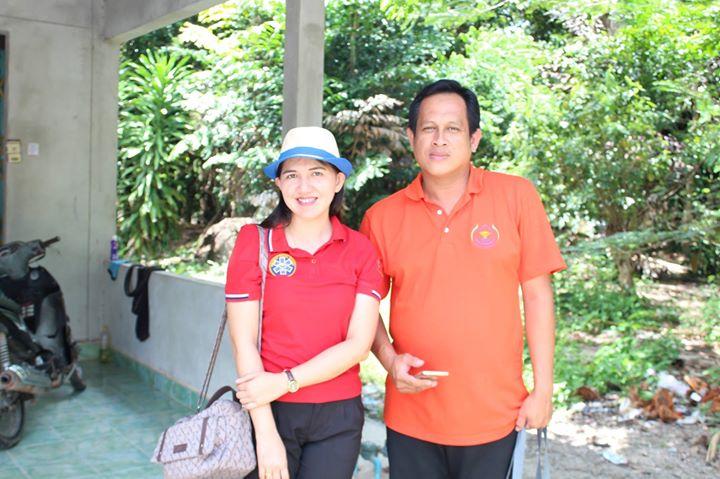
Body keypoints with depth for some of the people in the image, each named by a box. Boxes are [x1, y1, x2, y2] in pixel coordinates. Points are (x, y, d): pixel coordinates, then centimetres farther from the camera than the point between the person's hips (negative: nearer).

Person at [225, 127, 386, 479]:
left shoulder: (360, 250, -1)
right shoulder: (254, 242, -5)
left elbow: (359, 343, -7)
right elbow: (243, 342, -8)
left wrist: (286, 381, -15)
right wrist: (266, 434, -11)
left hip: (339, 416, 1)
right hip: (270, 412, -1)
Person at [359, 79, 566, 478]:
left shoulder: (516, 196, -5)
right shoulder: (382, 217, -1)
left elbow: (537, 294, -2)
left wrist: (543, 388, -3)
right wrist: (389, 359, -9)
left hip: (493, 415, -1)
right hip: (411, 419, 1)